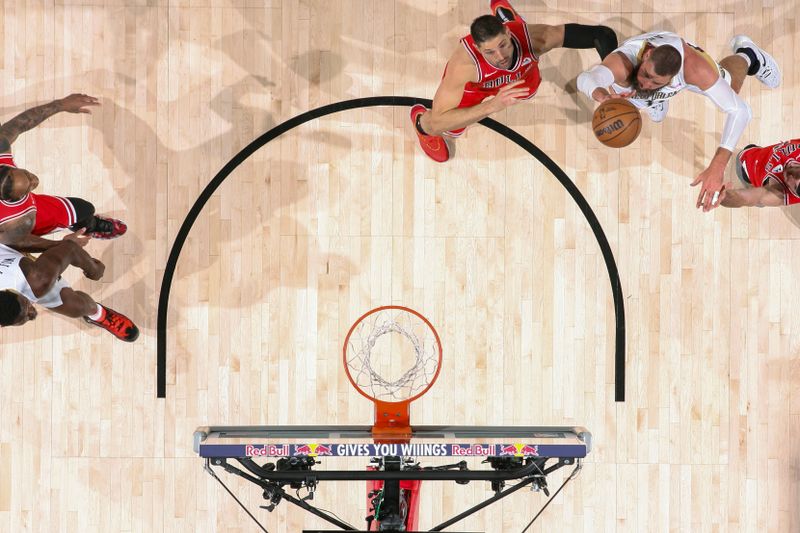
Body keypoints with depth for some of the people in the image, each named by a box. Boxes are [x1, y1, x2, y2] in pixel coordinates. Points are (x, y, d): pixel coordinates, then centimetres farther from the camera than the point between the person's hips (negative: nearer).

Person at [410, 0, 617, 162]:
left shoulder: (533, 38, -45)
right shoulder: (463, 65, -52)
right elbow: (438, 123, -54)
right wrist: (492, 106, -65)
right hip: (469, 85, -3)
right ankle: (421, 121, 37)